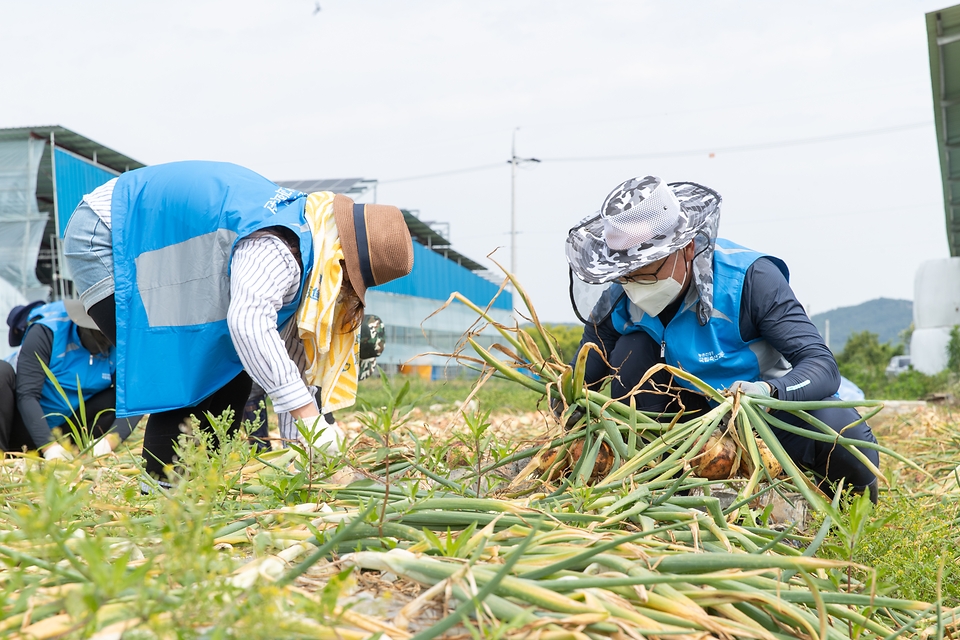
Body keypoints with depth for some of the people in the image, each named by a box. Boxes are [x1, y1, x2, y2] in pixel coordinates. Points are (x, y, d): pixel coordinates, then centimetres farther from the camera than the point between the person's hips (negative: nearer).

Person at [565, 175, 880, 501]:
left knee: (842, 437, -33)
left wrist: (768, 390, -52)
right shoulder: (618, 304, -15)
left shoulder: (749, 278, -25)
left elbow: (822, 366, -30)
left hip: (778, 398, -2)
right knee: (632, 350, -22)